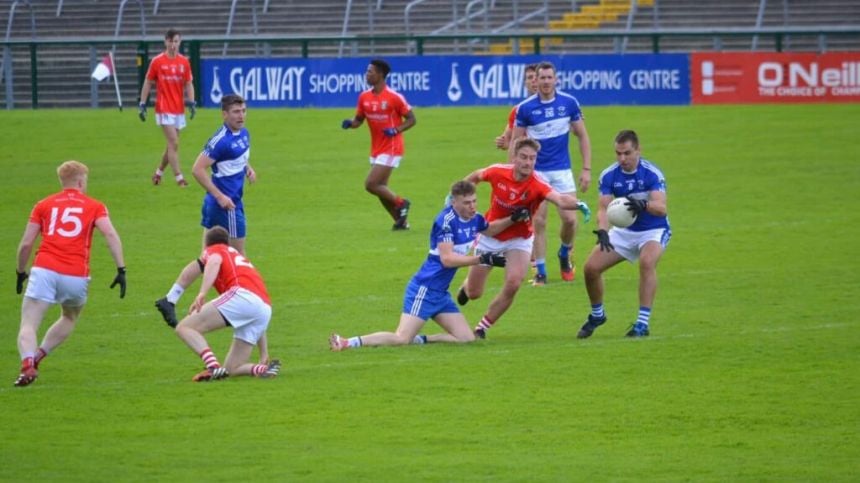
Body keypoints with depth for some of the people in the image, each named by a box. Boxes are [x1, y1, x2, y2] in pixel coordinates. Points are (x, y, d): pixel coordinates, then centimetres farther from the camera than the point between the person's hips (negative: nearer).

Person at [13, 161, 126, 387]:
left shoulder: (44, 205, 15)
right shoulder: (94, 206, 13)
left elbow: (26, 244, 11)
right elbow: (111, 235, -4)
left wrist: (20, 272, 26)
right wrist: (121, 269, -6)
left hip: (44, 270, -1)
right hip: (76, 276, 1)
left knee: (29, 324, -3)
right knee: (70, 318, 28)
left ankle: (27, 363, -30)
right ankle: (39, 355, 10)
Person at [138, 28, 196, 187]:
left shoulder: (184, 62, 5)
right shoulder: (157, 61, -4)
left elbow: (188, 84, 10)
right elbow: (148, 83, 2)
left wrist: (191, 102, -4)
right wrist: (142, 104, -1)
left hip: (179, 109, 5)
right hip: (164, 108, -4)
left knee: (172, 145, 11)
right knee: (174, 144, -12)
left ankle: (159, 172, 29)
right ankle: (179, 178, -12)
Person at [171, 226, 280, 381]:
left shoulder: (213, 250, 22)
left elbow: (215, 261, -8)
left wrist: (202, 293, -20)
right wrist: (264, 355, 42)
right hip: (265, 309, 7)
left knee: (184, 328, -6)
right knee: (231, 369, 15)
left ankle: (213, 367, -28)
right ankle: (264, 368, -11)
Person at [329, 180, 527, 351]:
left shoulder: (473, 218, 7)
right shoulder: (446, 220, -18)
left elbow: (489, 229, 32)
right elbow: (447, 258, -25)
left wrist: (513, 219, 17)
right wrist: (482, 259, -24)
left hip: (441, 293, 9)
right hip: (425, 289, -9)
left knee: (466, 338, -1)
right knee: (401, 339, -18)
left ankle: (419, 340, 8)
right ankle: (349, 343, -12)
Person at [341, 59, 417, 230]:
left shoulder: (394, 97, -14)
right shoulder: (364, 97, 4)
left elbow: (411, 119, -8)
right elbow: (358, 120, 12)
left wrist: (396, 130, -24)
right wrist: (349, 123, -10)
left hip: (391, 149, -7)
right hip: (376, 150, 7)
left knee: (370, 184, -15)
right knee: (380, 188, 8)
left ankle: (400, 203, 5)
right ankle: (401, 221, 21)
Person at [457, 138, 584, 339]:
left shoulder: (537, 185, -29)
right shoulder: (498, 172, -20)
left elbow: (560, 200, -49)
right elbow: (476, 176, 5)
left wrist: (576, 203, -69)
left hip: (519, 240, -1)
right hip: (490, 237, 1)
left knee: (513, 284, -23)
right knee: (474, 292, 7)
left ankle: (482, 328, 1)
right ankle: (466, 285, 49)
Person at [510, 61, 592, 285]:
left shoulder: (569, 103, -3)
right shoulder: (525, 108, -7)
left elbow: (582, 136, 5)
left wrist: (587, 169, 0)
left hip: (562, 170, 1)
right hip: (535, 172, -1)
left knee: (569, 219, -6)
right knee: (538, 221, -5)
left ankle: (565, 254, 24)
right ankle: (540, 272, 5)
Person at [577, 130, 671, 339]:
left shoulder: (652, 173, -21)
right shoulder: (609, 175, -10)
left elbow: (661, 208, -32)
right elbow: (604, 208, -17)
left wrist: (643, 205, -53)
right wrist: (602, 231, -38)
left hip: (653, 230, -4)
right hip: (624, 230, 4)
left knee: (647, 262, -34)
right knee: (591, 267, -6)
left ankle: (643, 323, -30)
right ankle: (597, 315, 22)